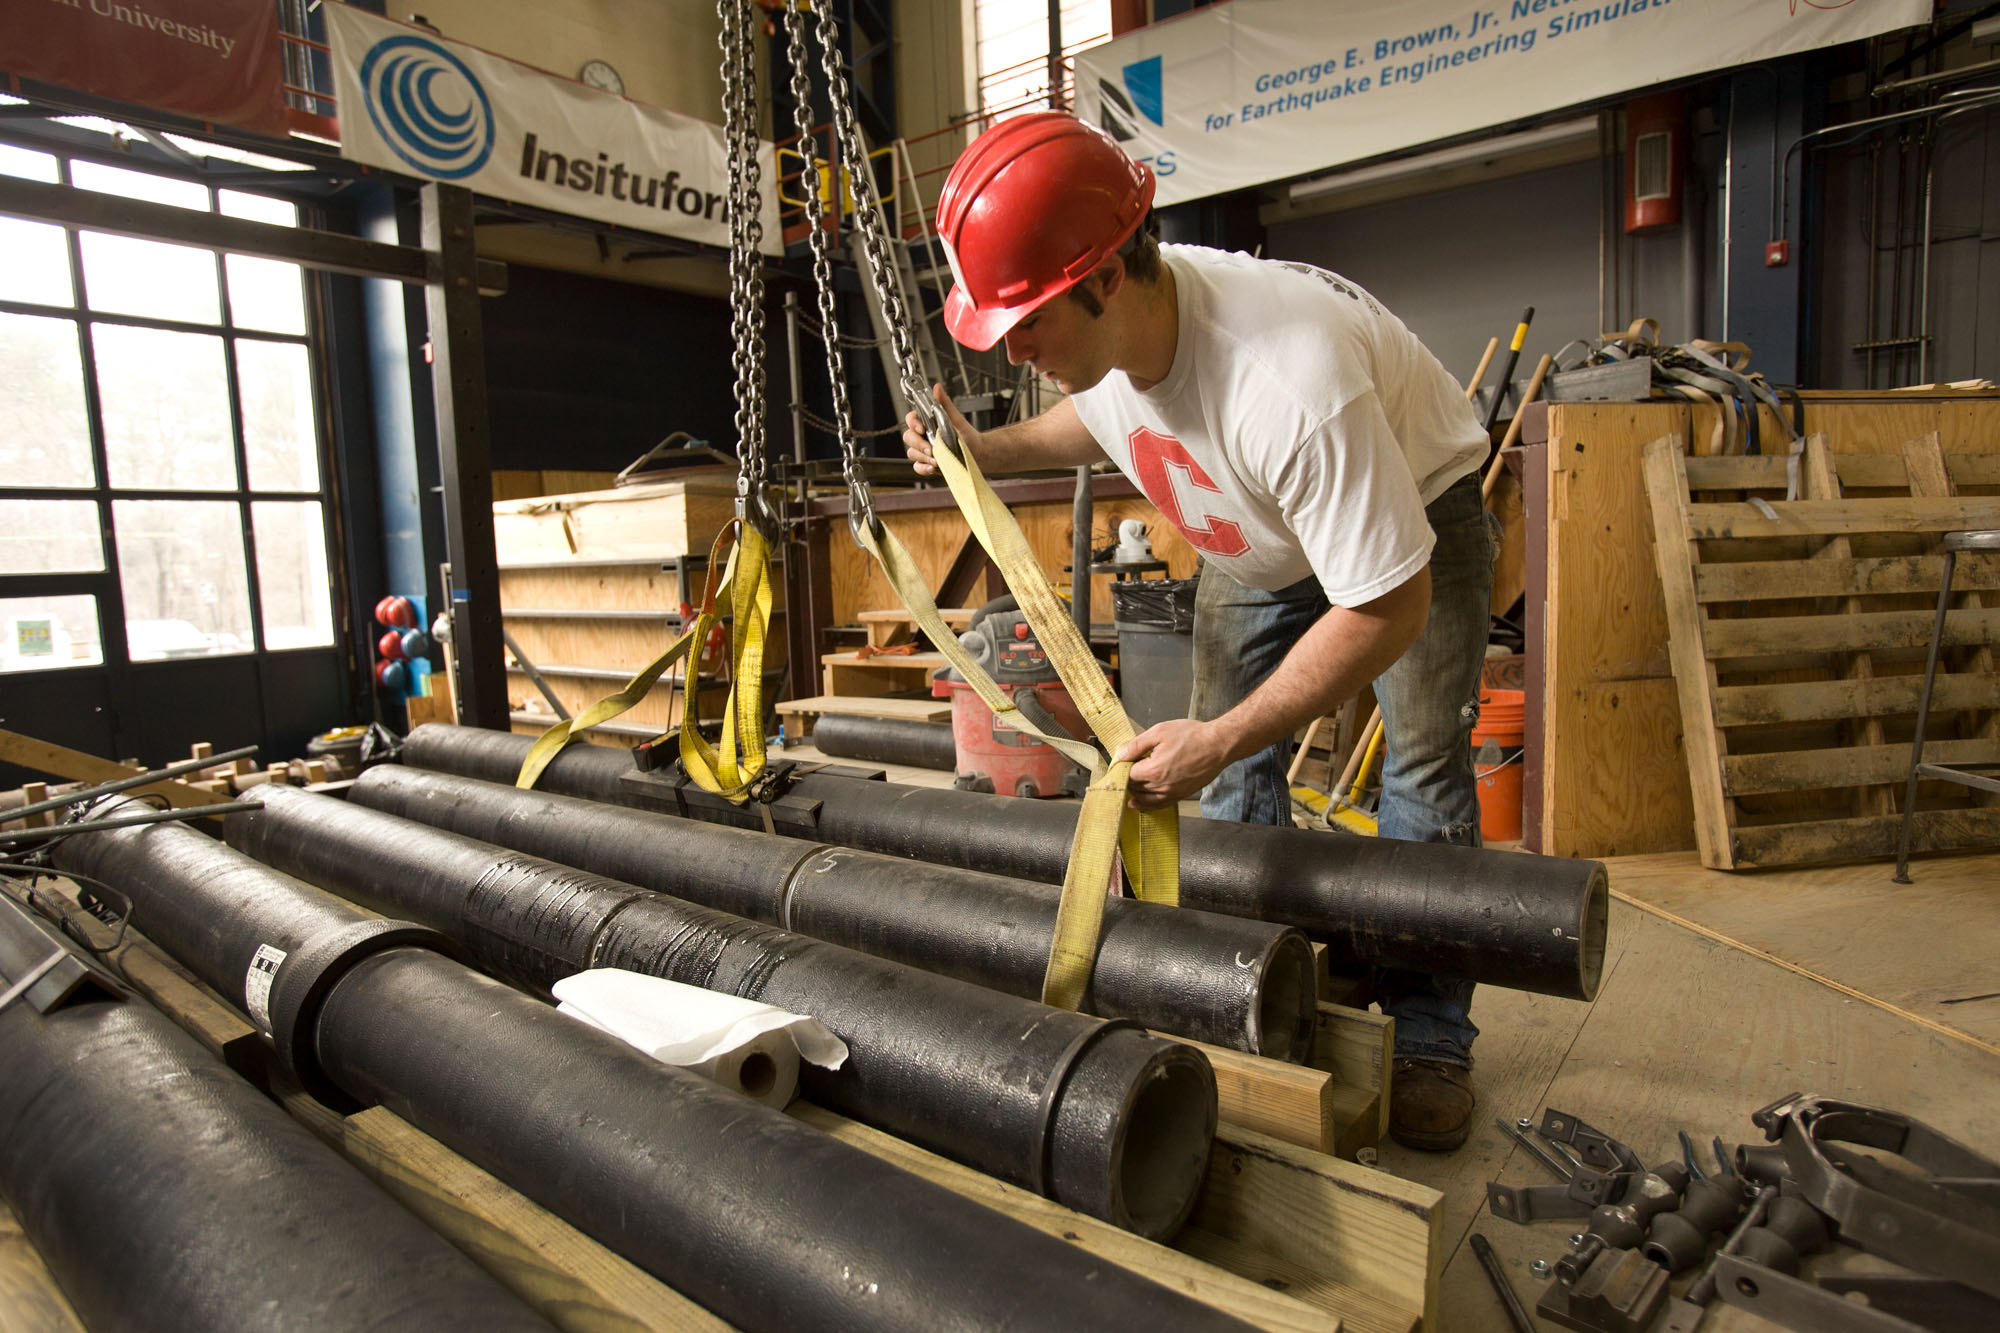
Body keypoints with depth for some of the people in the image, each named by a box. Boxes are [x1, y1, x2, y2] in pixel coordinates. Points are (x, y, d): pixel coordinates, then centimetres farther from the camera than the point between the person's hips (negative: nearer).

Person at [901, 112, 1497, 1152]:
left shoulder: (1292, 384, -45)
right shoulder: (1094, 335, -21)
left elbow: (1386, 609, -37)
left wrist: (1217, 741, -37)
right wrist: (983, 451, -7)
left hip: (1412, 512, -5)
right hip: (1261, 539, 6)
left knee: (1422, 767, -11)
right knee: (1230, 779, 3)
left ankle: (1426, 1037, 4)